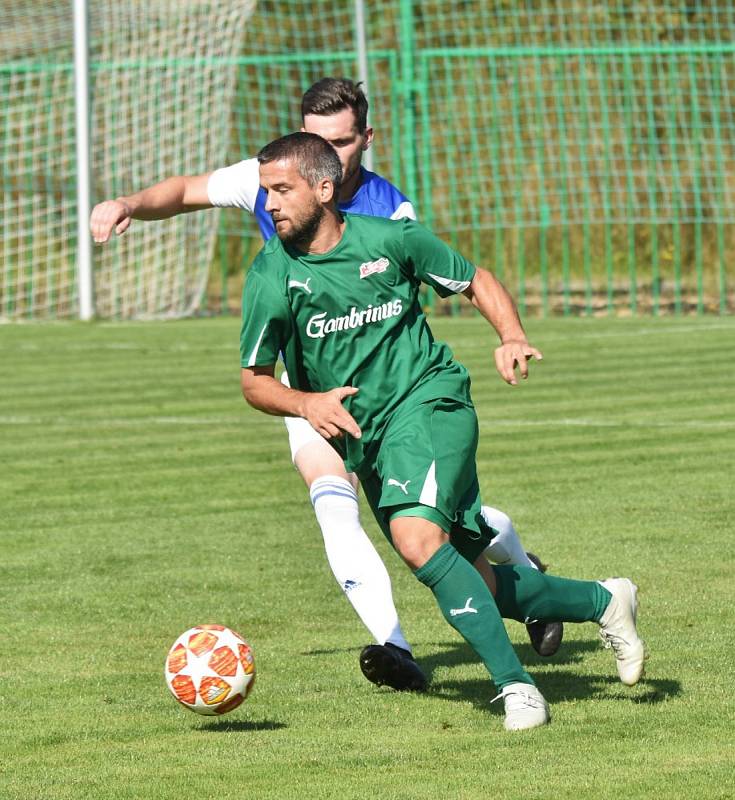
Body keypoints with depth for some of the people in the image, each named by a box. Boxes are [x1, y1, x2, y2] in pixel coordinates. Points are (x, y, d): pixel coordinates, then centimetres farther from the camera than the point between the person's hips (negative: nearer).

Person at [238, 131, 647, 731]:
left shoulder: (390, 240, -6)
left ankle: (516, 685, -23)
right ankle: (604, 603, 30)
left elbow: (476, 281, 10)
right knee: (475, 584, 6)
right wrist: (306, 402, -18)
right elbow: (254, 382, 2)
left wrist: (513, 336, -8)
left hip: (428, 401, -4)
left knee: (418, 539, -30)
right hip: (361, 438, 4)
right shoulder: (271, 276, -4)